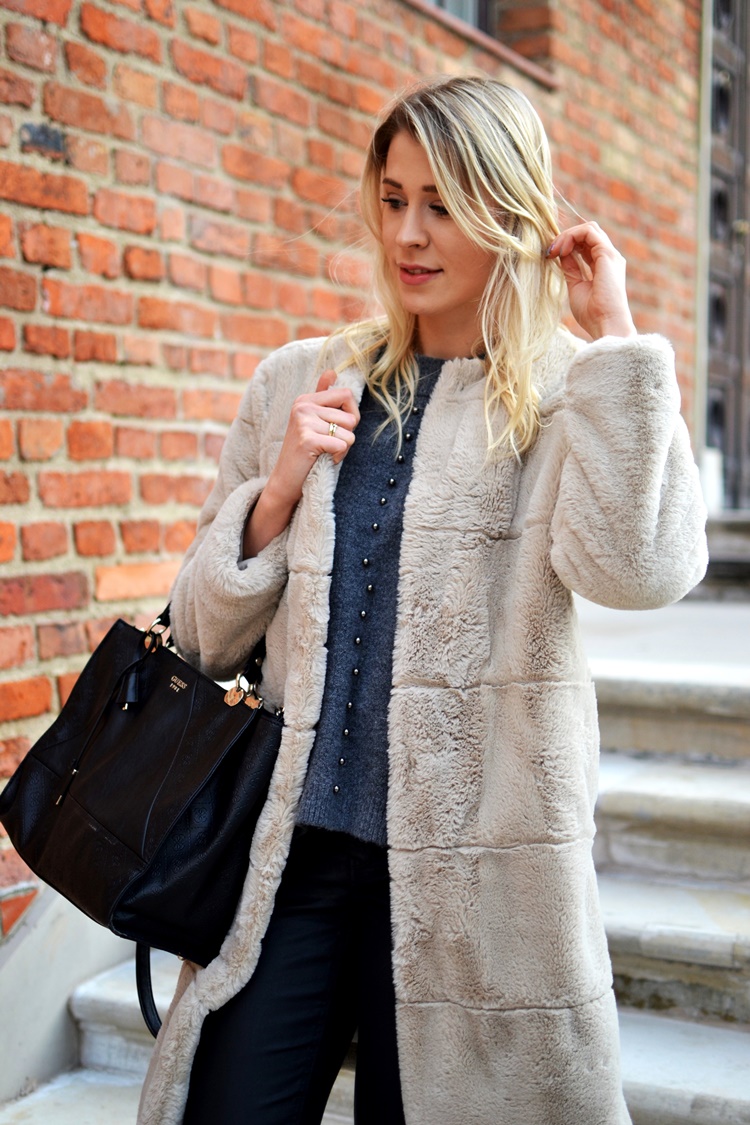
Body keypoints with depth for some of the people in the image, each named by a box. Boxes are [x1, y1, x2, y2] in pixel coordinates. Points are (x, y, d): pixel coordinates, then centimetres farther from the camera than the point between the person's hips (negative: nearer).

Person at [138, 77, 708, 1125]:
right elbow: (205, 639, 11)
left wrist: (613, 332, -15)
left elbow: (636, 571, -23)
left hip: (470, 865, -2)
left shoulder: (567, 399, -1)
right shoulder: (299, 383, 8)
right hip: (290, 849, 3)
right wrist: (279, 490, -6)